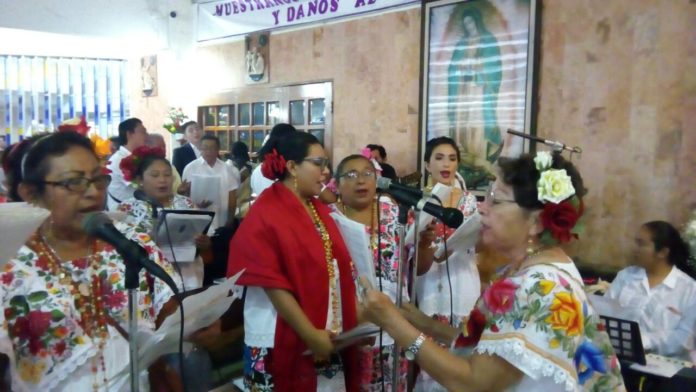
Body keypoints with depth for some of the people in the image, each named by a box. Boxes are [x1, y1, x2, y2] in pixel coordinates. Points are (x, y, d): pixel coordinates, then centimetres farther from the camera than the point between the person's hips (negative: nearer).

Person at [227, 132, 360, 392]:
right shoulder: (265, 214, -13)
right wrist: (310, 335, -19)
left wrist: (355, 318, 2)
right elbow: (272, 283, -18)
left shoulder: (319, 210, 9)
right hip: (283, 341, -6)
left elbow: (339, 268, 11)